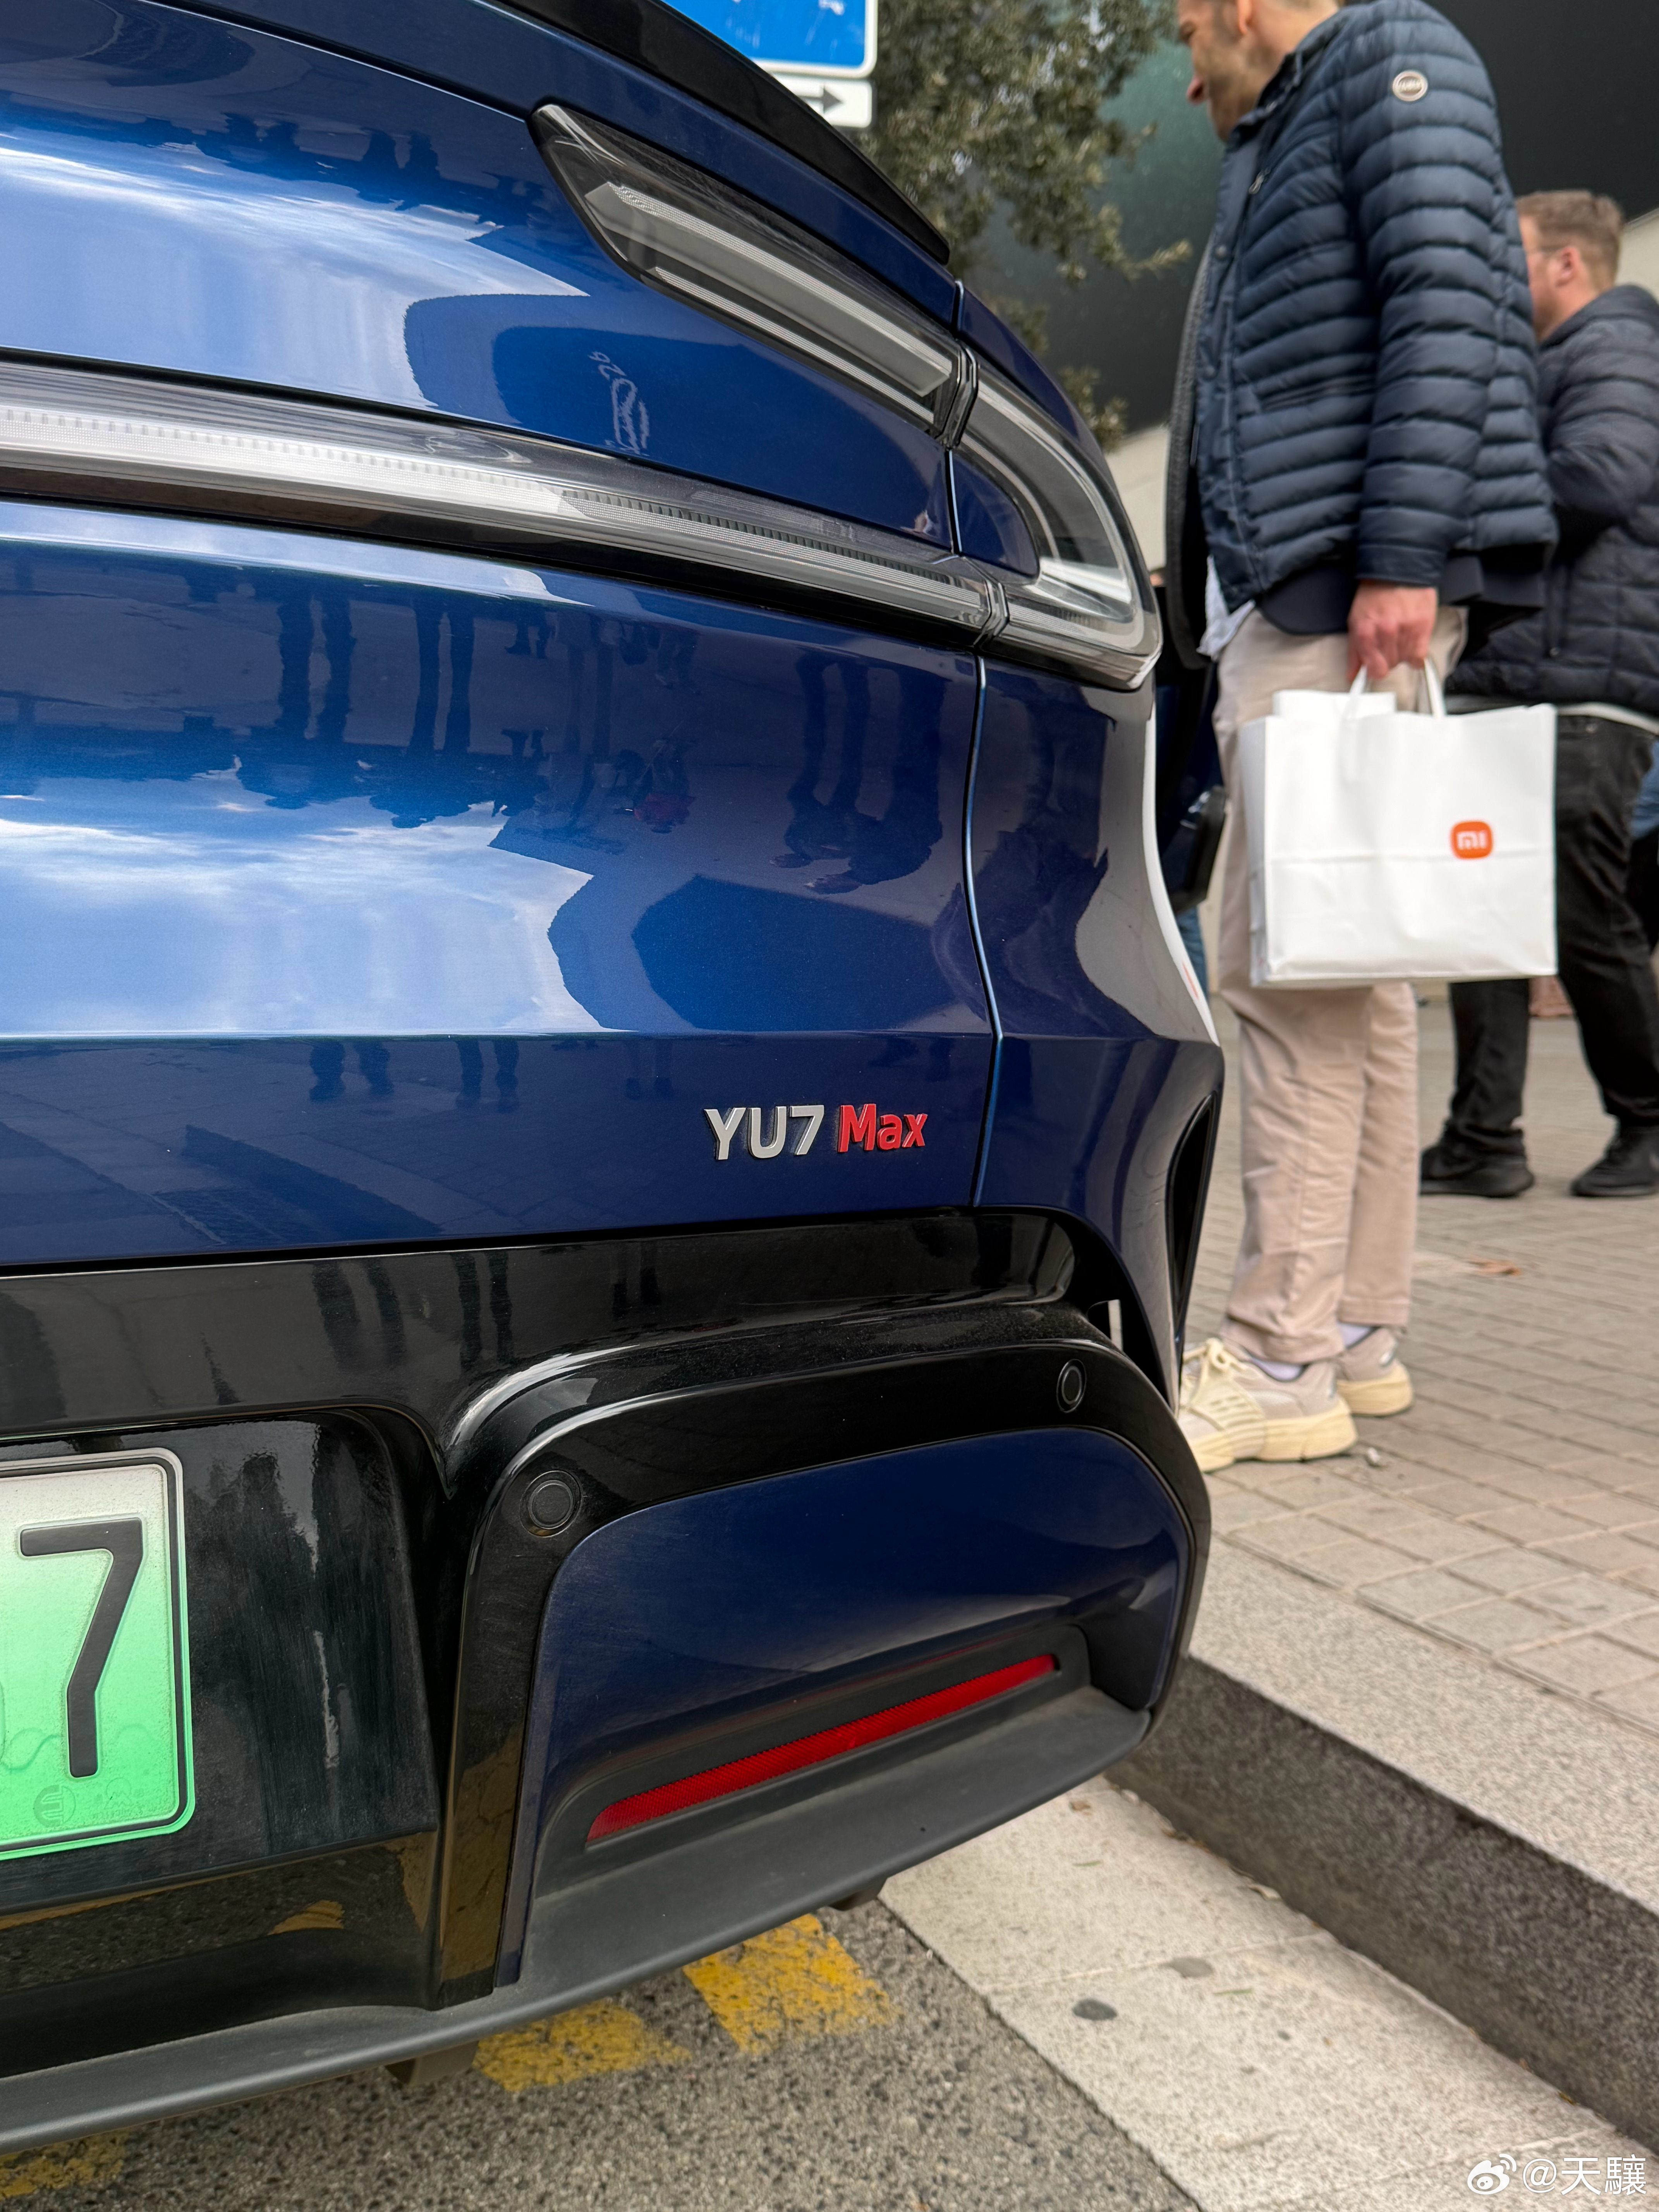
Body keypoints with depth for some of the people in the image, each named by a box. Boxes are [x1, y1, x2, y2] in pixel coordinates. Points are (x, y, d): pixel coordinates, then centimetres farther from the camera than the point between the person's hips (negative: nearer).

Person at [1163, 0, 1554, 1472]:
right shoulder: (1276, 148, 30)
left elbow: (1445, 304, -12)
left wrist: (1399, 557, -21)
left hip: (1353, 589, -10)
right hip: (1289, 595, 10)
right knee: (1347, 971, 6)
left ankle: (1283, 1368, -11)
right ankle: (1360, 1336, 12)